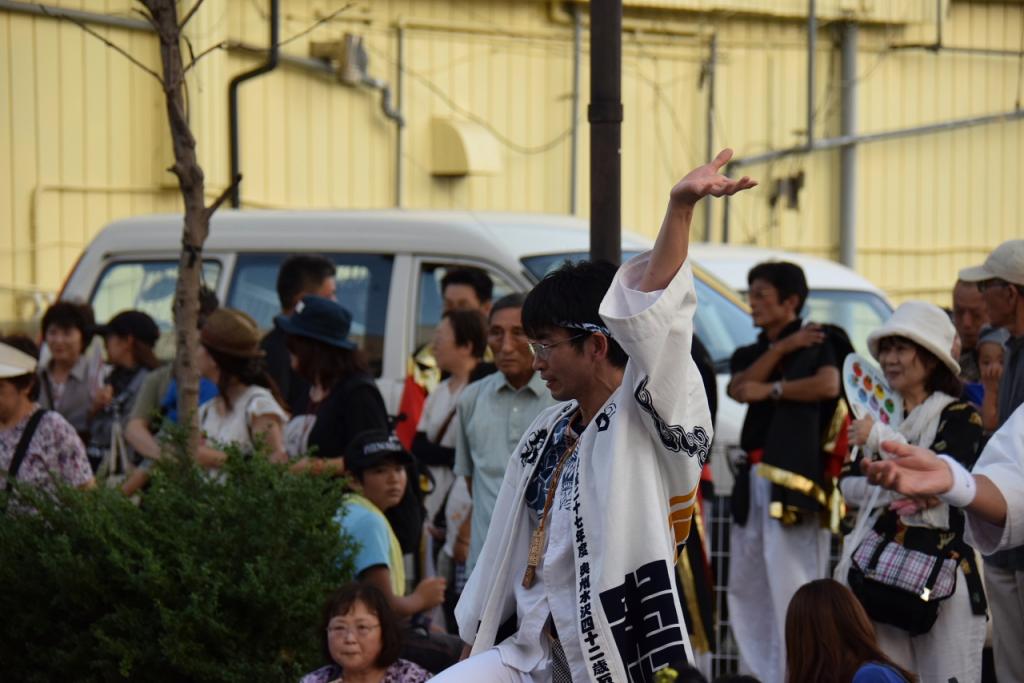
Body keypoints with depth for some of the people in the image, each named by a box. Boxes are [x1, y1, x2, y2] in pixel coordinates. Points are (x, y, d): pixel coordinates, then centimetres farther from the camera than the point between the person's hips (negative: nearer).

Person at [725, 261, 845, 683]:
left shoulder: (817, 342, 5)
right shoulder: (749, 353, 23)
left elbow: (828, 384, -15)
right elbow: (739, 389, 1)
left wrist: (770, 390, -6)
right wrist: (780, 348, -5)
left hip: (795, 476, -7)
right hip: (754, 477, 7)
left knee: (791, 584, -13)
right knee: (746, 585, 6)